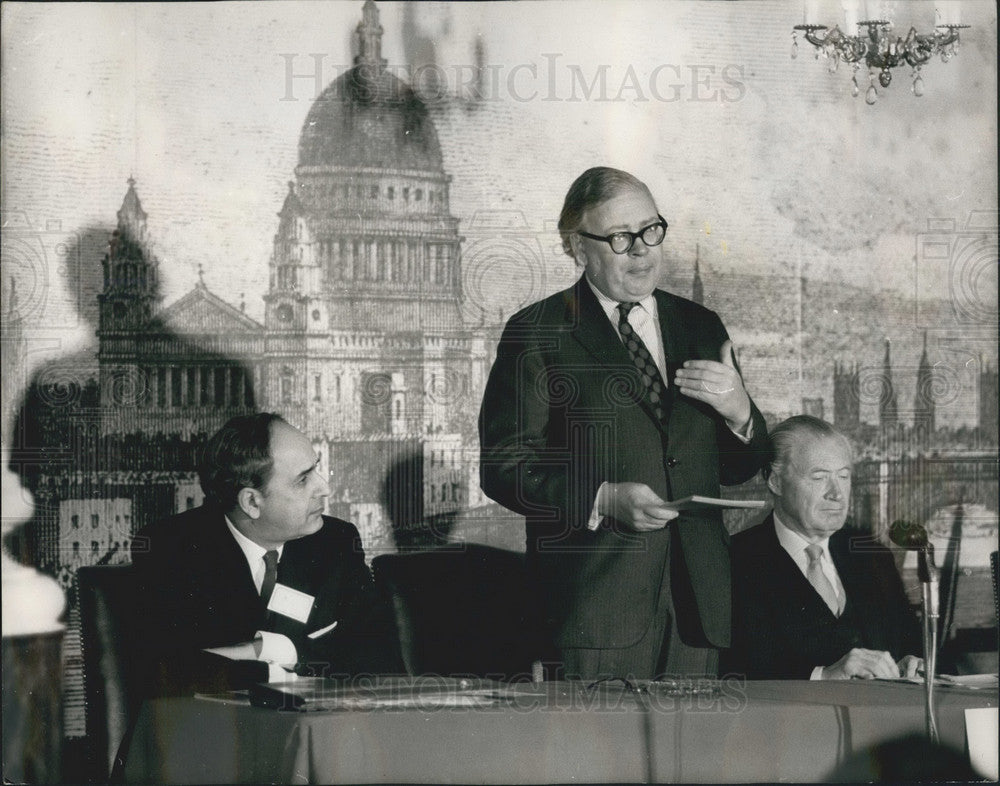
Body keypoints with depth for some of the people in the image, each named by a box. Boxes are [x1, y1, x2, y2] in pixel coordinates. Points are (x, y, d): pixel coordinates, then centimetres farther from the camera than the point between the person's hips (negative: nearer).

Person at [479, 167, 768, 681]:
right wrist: (603, 500, -18)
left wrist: (739, 413, -4)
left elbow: (738, 471, 18)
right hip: (597, 596, -5)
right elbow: (503, 469, -4)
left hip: (697, 598, 5)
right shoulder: (537, 334, 1)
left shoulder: (700, 327, 16)